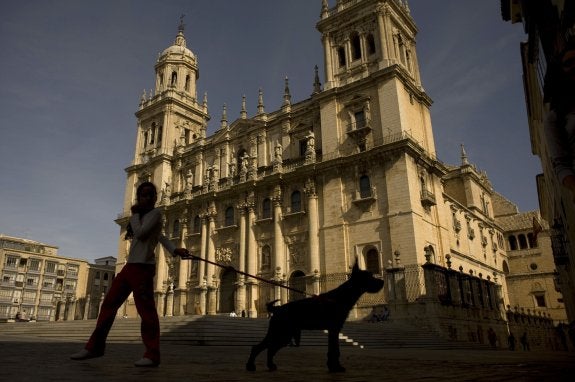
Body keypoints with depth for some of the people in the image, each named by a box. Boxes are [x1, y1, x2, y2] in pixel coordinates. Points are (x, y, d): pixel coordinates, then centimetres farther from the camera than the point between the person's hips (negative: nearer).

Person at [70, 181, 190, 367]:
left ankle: (152, 355, -7)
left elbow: (140, 233, -17)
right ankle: (95, 346, 20)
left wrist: (134, 214, 0)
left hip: (143, 267, -9)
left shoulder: (156, 213, -2)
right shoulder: (141, 216, 24)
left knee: (146, 310, -10)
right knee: (109, 303, 10)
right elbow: (160, 235, 15)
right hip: (130, 266, 9)